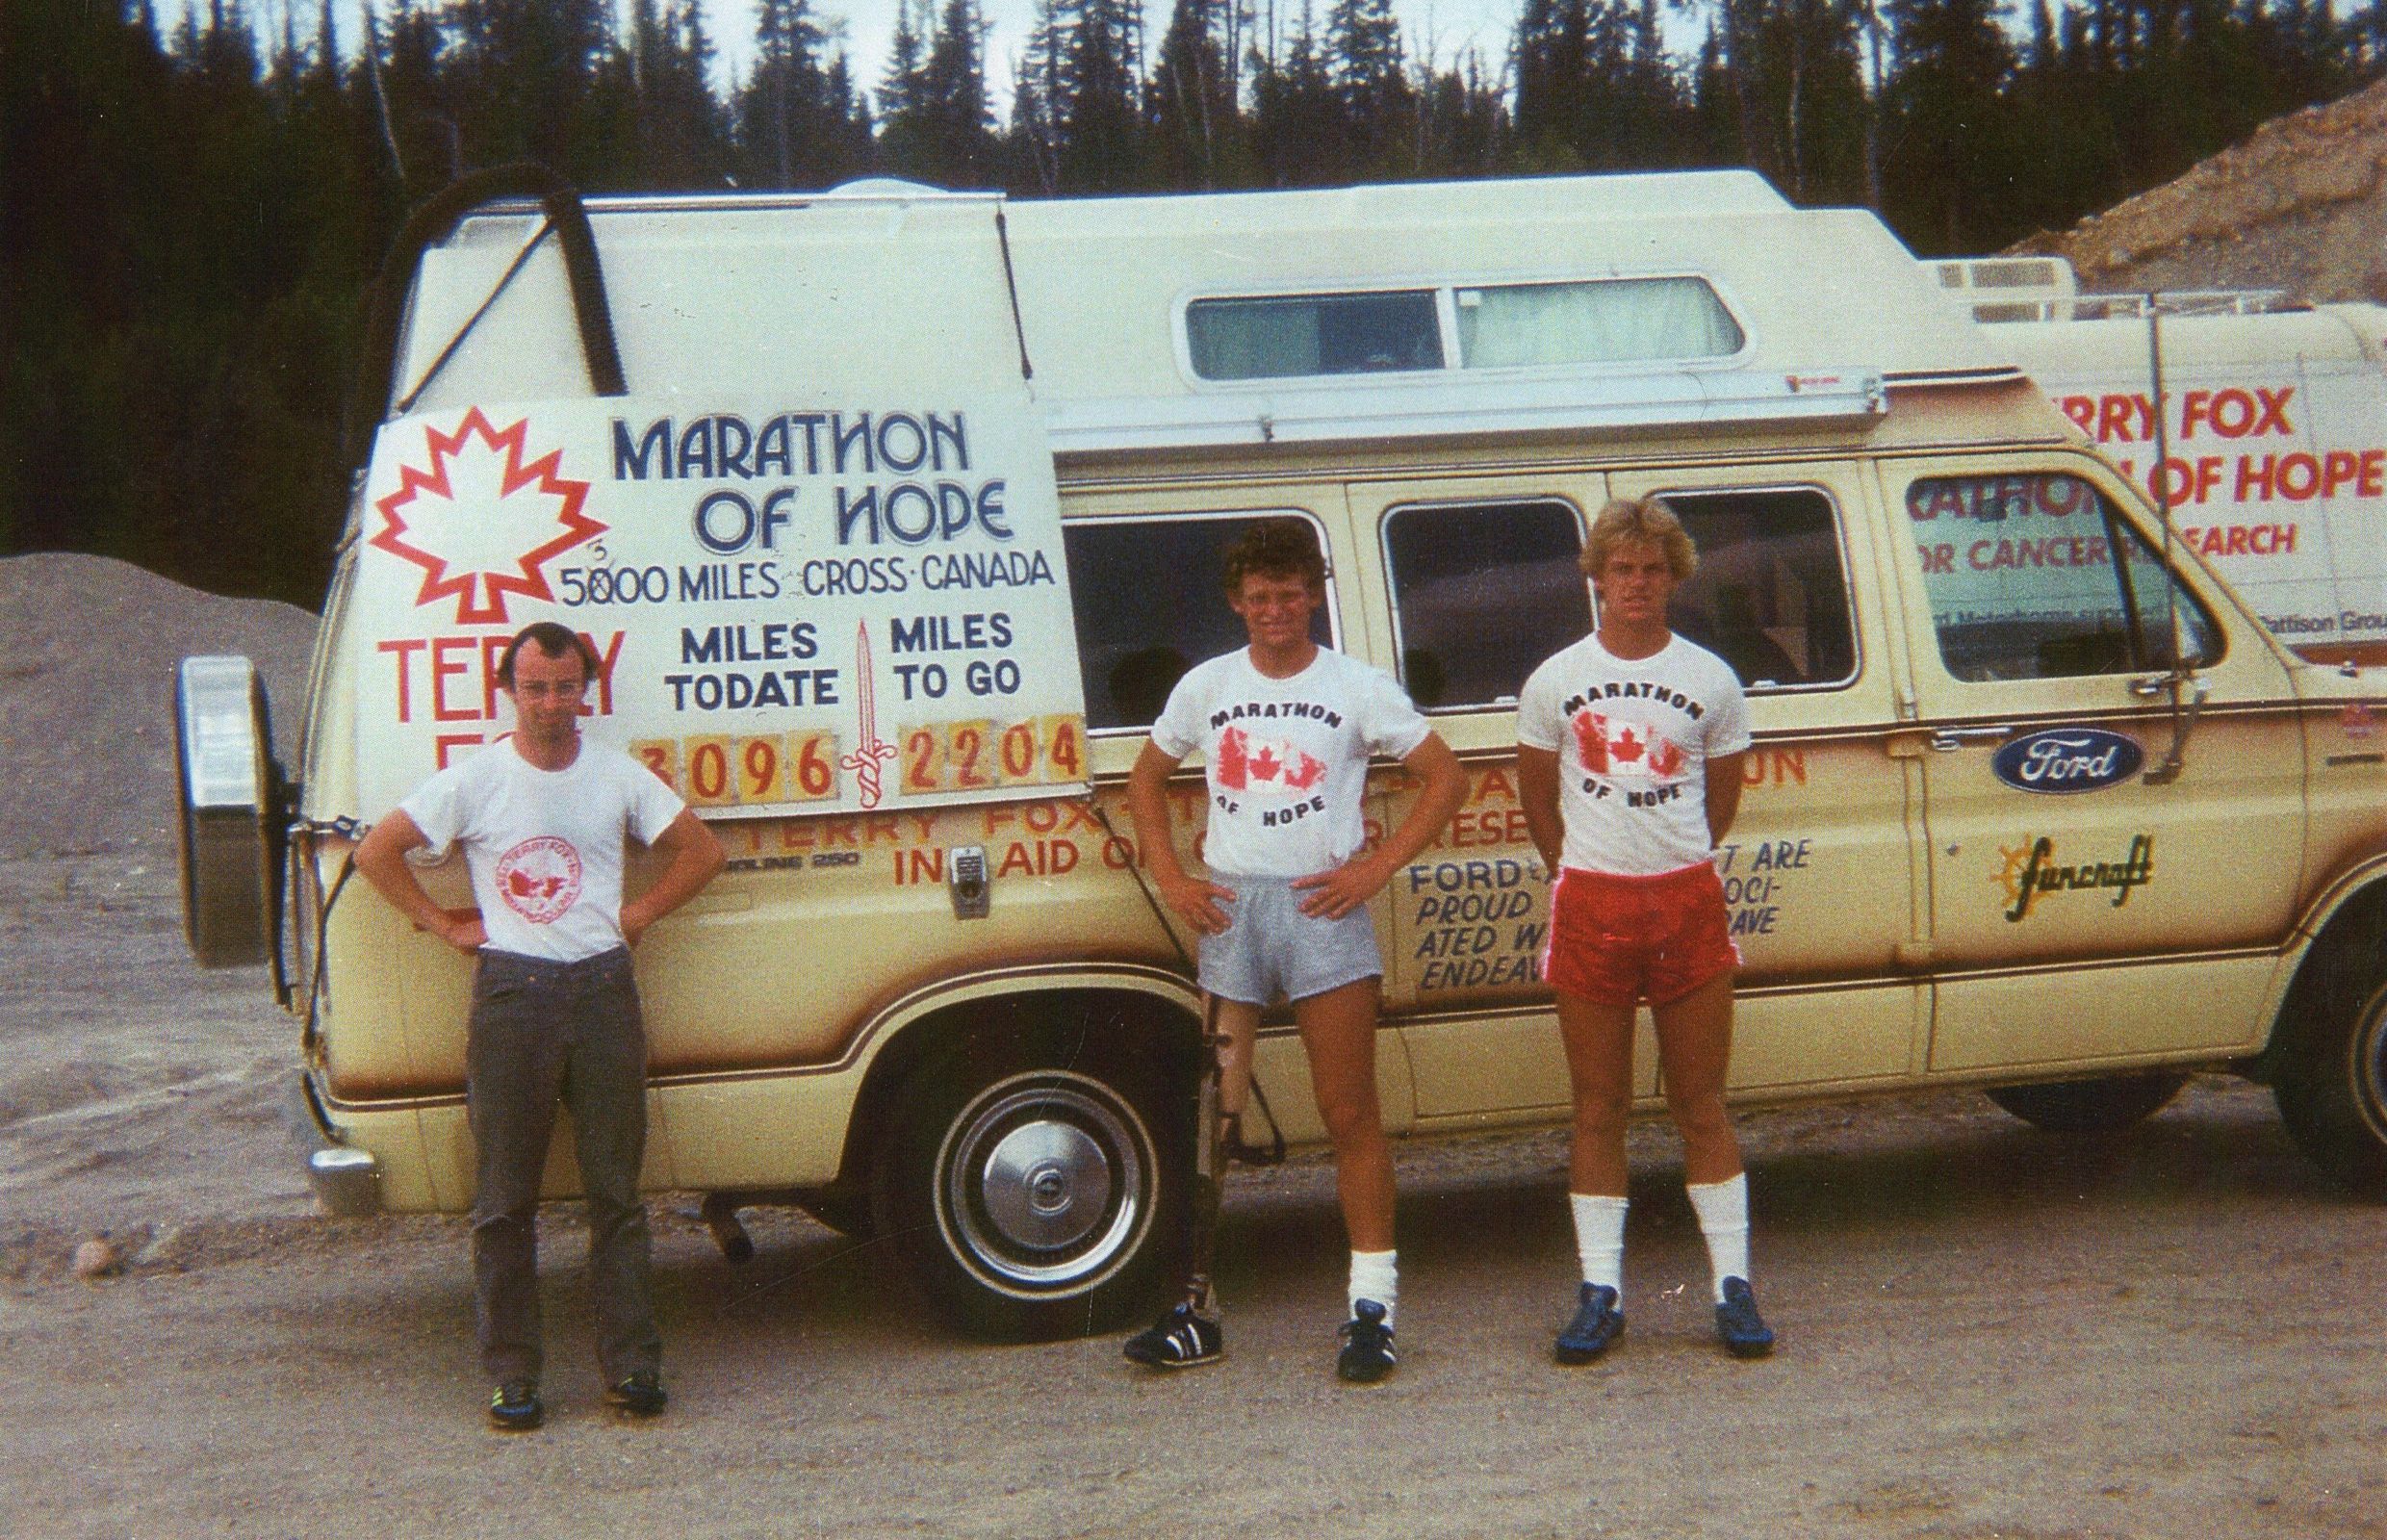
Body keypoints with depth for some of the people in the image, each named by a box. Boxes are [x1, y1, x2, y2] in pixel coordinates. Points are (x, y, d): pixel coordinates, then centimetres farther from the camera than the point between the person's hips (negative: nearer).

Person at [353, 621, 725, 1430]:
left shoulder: (619, 777, 6)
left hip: (604, 990, 2)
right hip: (511, 994, -1)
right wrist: (446, 925, 2)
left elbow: (702, 851, 14)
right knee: (505, 1201, 2)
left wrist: (635, 915, 5)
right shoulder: (473, 781, 1)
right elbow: (376, 853, 5)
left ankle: (631, 1365, 11)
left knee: (616, 1193, 5)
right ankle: (511, 1375, 9)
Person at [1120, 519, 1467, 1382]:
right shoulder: (1206, 689, 9)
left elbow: (1446, 778, 3)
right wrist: (1170, 879, 8)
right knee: (1213, 1116, 3)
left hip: (1323, 907, -2)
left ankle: (1372, 1310, 4)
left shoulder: (1357, 689, 1)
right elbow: (1147, 779, 21)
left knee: (1350, 1115, -1)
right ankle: (1196, 1311, 7)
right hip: (1228, 909, 3)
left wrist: (1377, 868, -6)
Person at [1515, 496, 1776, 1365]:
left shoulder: (1710, 681, 5)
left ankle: (1734, 1287, 10)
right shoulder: (1555, 683, 4)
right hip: (1590, 903, 0)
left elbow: (1721, 796, 14)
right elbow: (1536, 794, 13)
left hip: (1687, 901, 0)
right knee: (1599, 1110, 4)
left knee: (1700, 1104, 4)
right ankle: (1601, 1292, 9)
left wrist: (1673, 868, 12)